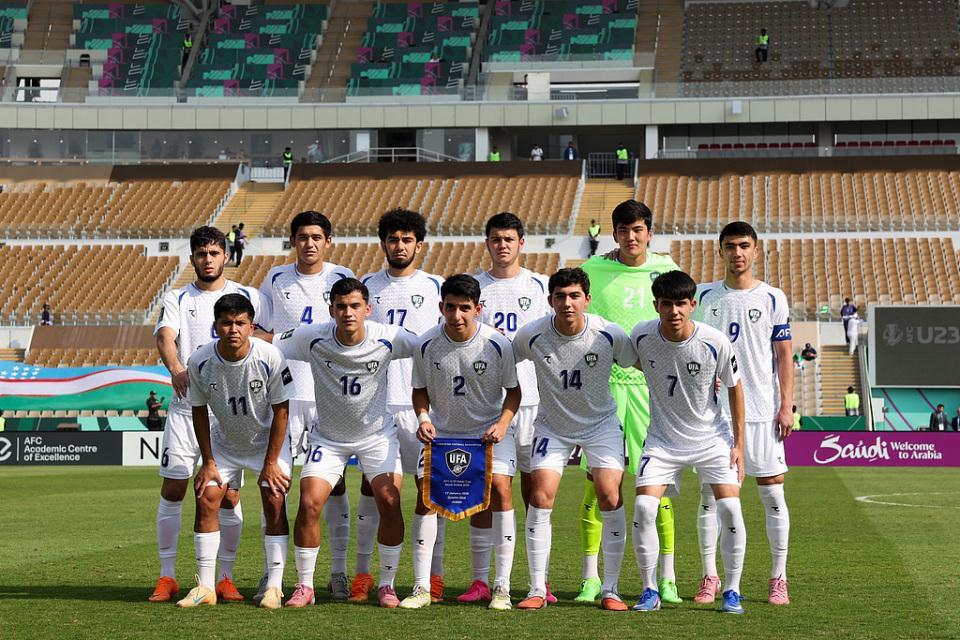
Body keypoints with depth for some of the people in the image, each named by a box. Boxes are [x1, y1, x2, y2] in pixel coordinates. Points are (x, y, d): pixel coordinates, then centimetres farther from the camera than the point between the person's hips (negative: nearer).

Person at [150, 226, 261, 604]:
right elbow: (165, 335, -11)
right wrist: (175, 367, -33)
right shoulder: (177, 300, 7)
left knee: (229, 495, -2)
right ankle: (167, 577, 4)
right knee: (172, 489, -3)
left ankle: (226, 578, 7)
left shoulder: (247, 297, 9)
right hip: (186, 406, 0)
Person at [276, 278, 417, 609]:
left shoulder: (389, 339, -18)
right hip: (328, 437, 0)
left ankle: (387, 585, 2)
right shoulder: (313, 338, -18)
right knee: (309, 504, -14)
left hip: (377, 434, 0)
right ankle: (304, 586, 2)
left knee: (390, 501, -15)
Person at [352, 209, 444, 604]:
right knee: (371, 485, 1)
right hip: (375, 401, 1)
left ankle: (434, 575, 3)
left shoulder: (435, 288, 6)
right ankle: (362, 573, 7)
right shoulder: (367, 286, 11)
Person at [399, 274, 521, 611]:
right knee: (426, 490, -14)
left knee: (500, 486, -20)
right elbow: (421, 390, 3)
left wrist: (503, 423, -19)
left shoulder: (497, 344, -15)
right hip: (442, 431, 1)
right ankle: (421, 587, -5)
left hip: (490, 431, -1)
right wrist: (423, 416, -16)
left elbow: (513, 390, -3)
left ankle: (502, 587, -12)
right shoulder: (426, 345, -12)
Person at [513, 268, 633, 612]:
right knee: (540, 498, -12)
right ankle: (538, 590, -1)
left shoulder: (610, 335, -18)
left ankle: (610, 590, -1)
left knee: (610, 498, -13)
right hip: (552, 425, 1)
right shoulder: (531, 335, -19)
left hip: (601, 423, 0)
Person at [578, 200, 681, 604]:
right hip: (603, 381, 0)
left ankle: (667, 580, 4)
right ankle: (591, 579, 5)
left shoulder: (665, 269, 6)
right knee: (596, 480, -2)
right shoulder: (593, 270, 3)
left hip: (650, 381, 1)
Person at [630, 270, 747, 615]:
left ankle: (732, 592, 1)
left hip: (712, 437, -1)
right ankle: (650, 592, 1)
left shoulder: (715, 342, -19)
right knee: (643, 508, -14)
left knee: (730, 508, -15)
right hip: (662, 440, 1)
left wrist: (738, 445, -3)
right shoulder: (642, 336, -15)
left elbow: (734, 388, -4)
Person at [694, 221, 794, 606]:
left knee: (772, 493, -1)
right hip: (712, 411, 1)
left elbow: (784, 356, 4)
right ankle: (709, 578, 8)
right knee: (710, 494, 1)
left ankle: (778, 579, 5)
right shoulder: (703, 297, 7)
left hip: (762, 411, -1)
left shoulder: (772, 298, 4)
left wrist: (786, 406, -4)